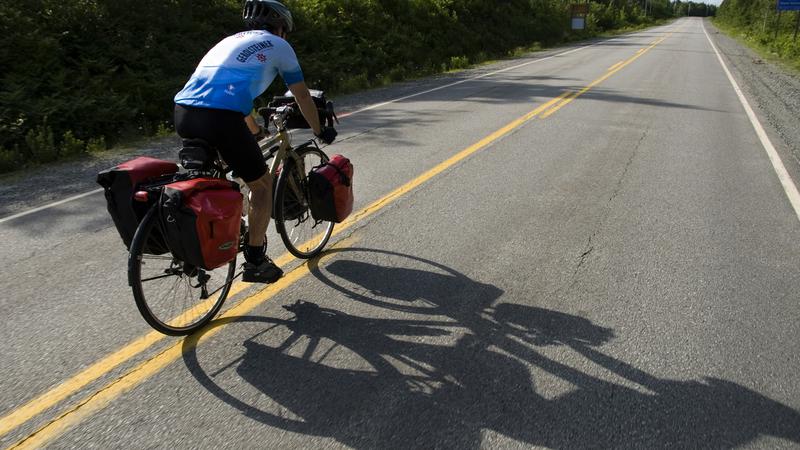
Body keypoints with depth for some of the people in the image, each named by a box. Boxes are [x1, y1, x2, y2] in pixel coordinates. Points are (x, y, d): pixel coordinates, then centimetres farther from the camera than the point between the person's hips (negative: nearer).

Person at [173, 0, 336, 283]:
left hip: (182, 114, 7)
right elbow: (302, 96, 21)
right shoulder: (278, 45, 16)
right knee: (262, 185, 12)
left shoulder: (231, 41, 34)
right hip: (221, 119, -7)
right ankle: (255, 262, 15)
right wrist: (320, 131, 36)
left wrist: (255, 131, 58)